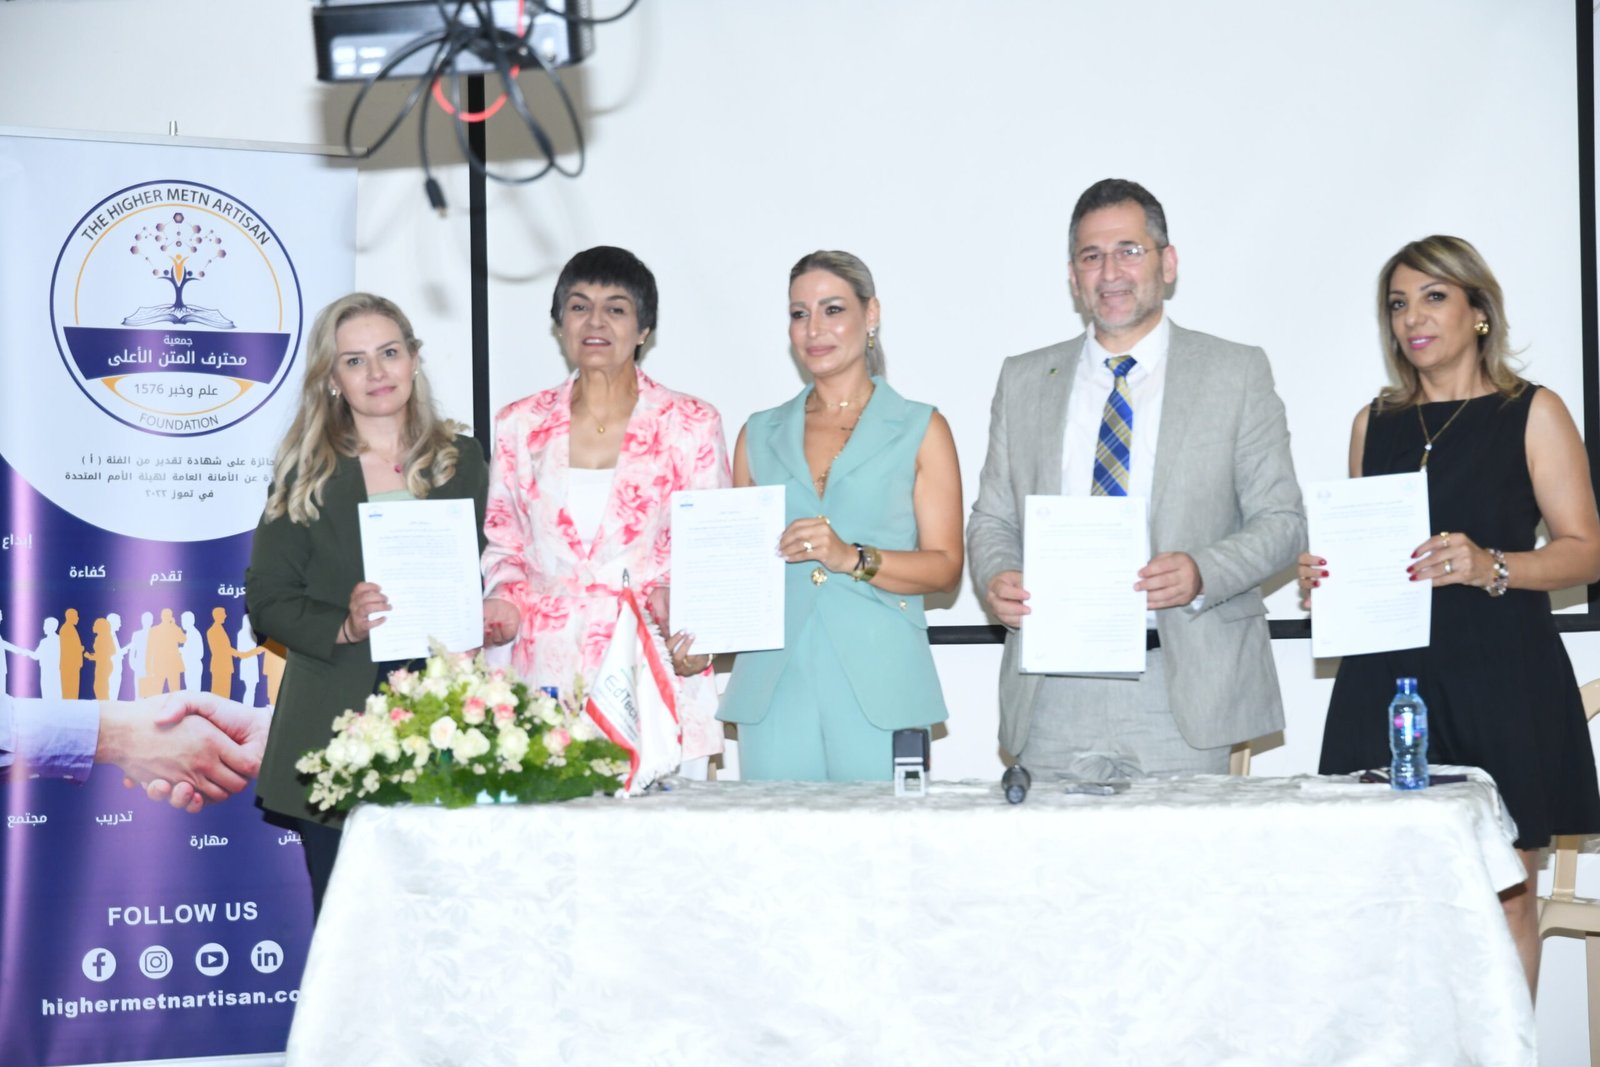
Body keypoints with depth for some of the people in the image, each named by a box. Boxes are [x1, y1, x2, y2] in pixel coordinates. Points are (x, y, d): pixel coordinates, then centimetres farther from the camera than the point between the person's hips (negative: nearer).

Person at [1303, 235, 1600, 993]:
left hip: (1500, 681, -3)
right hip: (1389, 678, 3)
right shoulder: (1374, 423, 15)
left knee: (1505, 893, -1)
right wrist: (1324, 576, 0)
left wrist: (1490, 567, -20)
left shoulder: (1532, 413, 3)